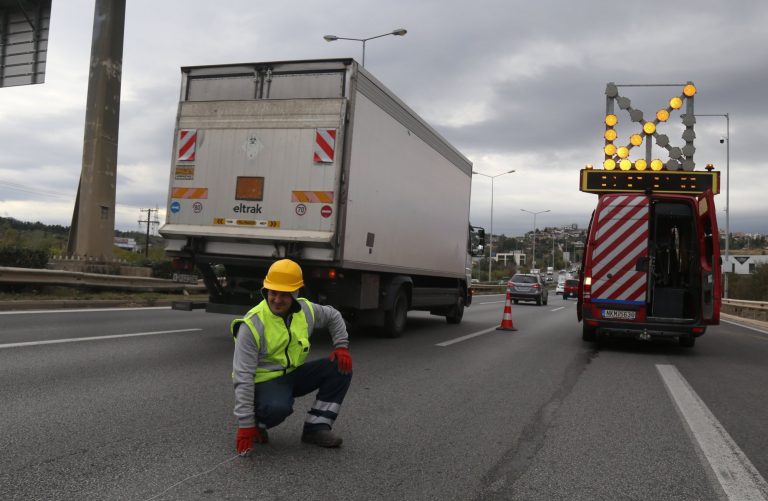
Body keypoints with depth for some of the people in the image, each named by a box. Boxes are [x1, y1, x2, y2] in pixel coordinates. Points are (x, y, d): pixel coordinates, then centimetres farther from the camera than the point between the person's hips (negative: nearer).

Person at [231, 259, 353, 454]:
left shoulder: (306, 310, -7)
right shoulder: (253, 324, -24)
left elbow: (333, 316, 17)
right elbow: (243, 375, -24)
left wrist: (341, 346, 1)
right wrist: (245, 423, -27)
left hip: (293, 374, 6)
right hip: (264, 380, -6)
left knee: (341, 367, -10)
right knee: (278, 407, -39)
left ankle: (316, 428, -4)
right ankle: (256, 423, -2)